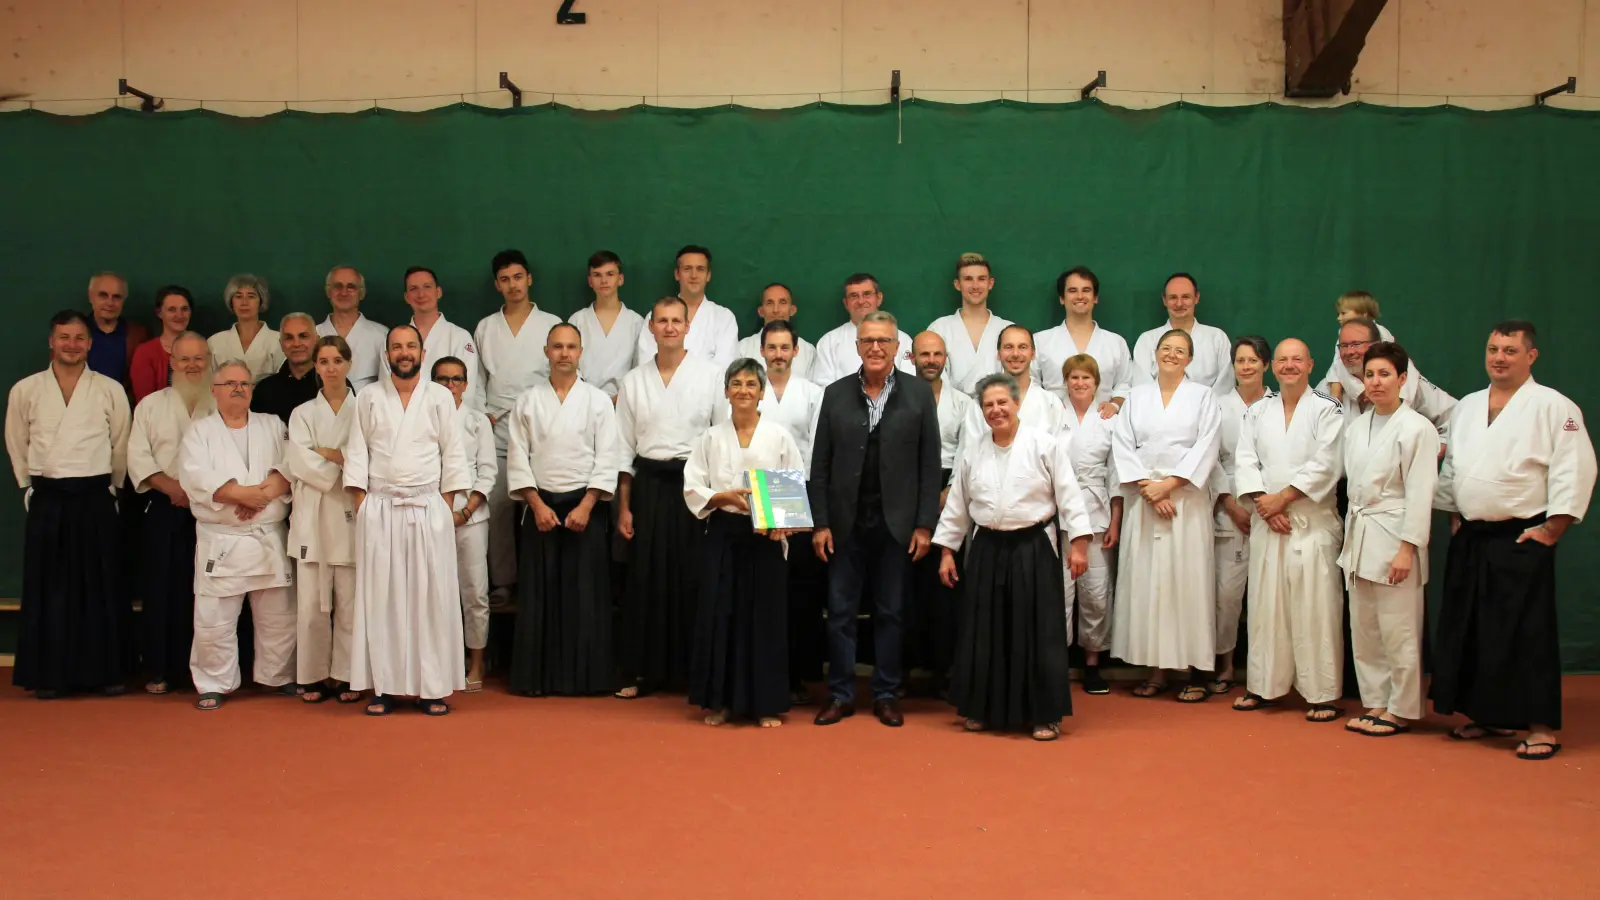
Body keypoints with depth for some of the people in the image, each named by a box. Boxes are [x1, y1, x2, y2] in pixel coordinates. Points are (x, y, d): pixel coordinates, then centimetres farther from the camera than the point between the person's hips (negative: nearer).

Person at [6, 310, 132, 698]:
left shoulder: (111, 390, -1)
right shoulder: (25, 390, 3)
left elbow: (121, 446, 6)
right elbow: (17, 445, 13)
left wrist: (108, 488, 8)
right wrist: (29, 488, 10)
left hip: (95, 499, -1)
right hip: (46, 500, 1)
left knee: (99, 587, 3)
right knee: (46, 589, 3)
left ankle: (104, 672, 10)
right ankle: (47, 675, 10)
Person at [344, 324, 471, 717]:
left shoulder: (440, 397, 6)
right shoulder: (368, 399, 8)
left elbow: (453, 454, 5)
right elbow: (357, 453, 5)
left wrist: (446, 505, -2)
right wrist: (362, 505, -4)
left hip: (428, 508, -1)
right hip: (379, 510, 1)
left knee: (431, 596, -1)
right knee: (380, 597, 1)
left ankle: (432, 687, 5)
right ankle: (383, 686, 7)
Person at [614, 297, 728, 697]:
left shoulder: (711, 376, 0)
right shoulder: (633, 381, 8)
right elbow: (624, 448, 9)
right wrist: (623, 507, 5)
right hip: (648, 484, 2)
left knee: (694, 578, 1)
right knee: (645, 579, 4)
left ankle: (696, 670, 13)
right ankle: (641, 671, 13)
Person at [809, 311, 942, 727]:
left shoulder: (919, 393, 1)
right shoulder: (836, 393, 3)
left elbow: (930, 465, 0)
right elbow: (820, 464, 3)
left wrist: (925, 525, -6)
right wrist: (820, 523, -3)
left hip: (896, 523, -1)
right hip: (846, 523, 1)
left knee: (890, 613, 8)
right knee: (840, 611, 6)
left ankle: (886, 695, 19)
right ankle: (840, 694, 17)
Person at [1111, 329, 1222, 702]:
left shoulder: (1203, 396, 8)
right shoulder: (1135, 396, 13)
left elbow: (1206, 447, -2)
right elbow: (1122, 445, 4)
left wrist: (1169, 484, -11)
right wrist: (1147, 487, -9)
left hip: (1186, 499, -2)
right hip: (1143, 499, 2)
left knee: (1187, 578, -5)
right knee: (1145, 579, -1)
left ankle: (1194, 671, -1)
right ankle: (1155, 670, 4)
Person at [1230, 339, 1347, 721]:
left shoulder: (1327, 410, 1)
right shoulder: (1257, 412, 13)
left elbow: (1326, 465, -9)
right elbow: (1244, 462, 5)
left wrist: (1282, 497, -11)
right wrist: (1264, 504, -8)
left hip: (1313, 521, -4)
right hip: (1266, 521, 4)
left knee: (1315, 605, -5)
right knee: (1265, 604, 6)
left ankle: (1323, 693, 1)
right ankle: (1264, 686, 15)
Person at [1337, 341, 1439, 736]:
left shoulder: (1416, 428, -9)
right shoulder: (1355, 428, 12)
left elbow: (1420, 493, -12)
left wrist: (1407, 548, -16)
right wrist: (1352, 536, 13)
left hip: (1393, 537, -7)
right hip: (1359, 536, 7)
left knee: (1398, 632, -2)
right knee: (1363, 632, 11)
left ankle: (1401, 711, 10)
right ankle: (1375, 703, 22)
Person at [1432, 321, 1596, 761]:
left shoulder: (1553, 407, -7)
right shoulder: (1466, 407, 12)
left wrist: (1551, 530, -14)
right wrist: (1454, 518, 13)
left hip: (1521, 540, -6)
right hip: (1470, 539, 6)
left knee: (1528, 634, -5)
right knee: (1471, 631, 10)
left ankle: (1542, 728, 4)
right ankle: (1489, 715, 24)